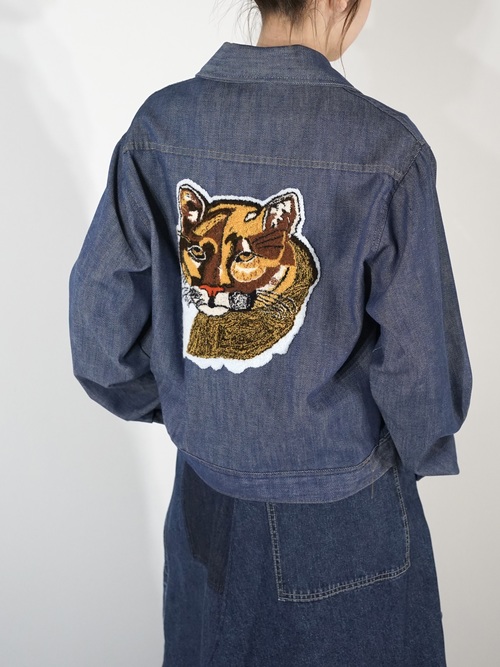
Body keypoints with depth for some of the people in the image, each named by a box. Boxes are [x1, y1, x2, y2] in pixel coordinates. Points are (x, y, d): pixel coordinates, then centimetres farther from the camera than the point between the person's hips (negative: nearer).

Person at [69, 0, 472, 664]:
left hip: (206, 491, 4)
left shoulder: (160, 124, -10)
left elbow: (100, 313, -5)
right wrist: (421, 449, 4)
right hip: (342, 508, -3)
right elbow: (420, 355, -16)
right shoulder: (387, 148, -22)